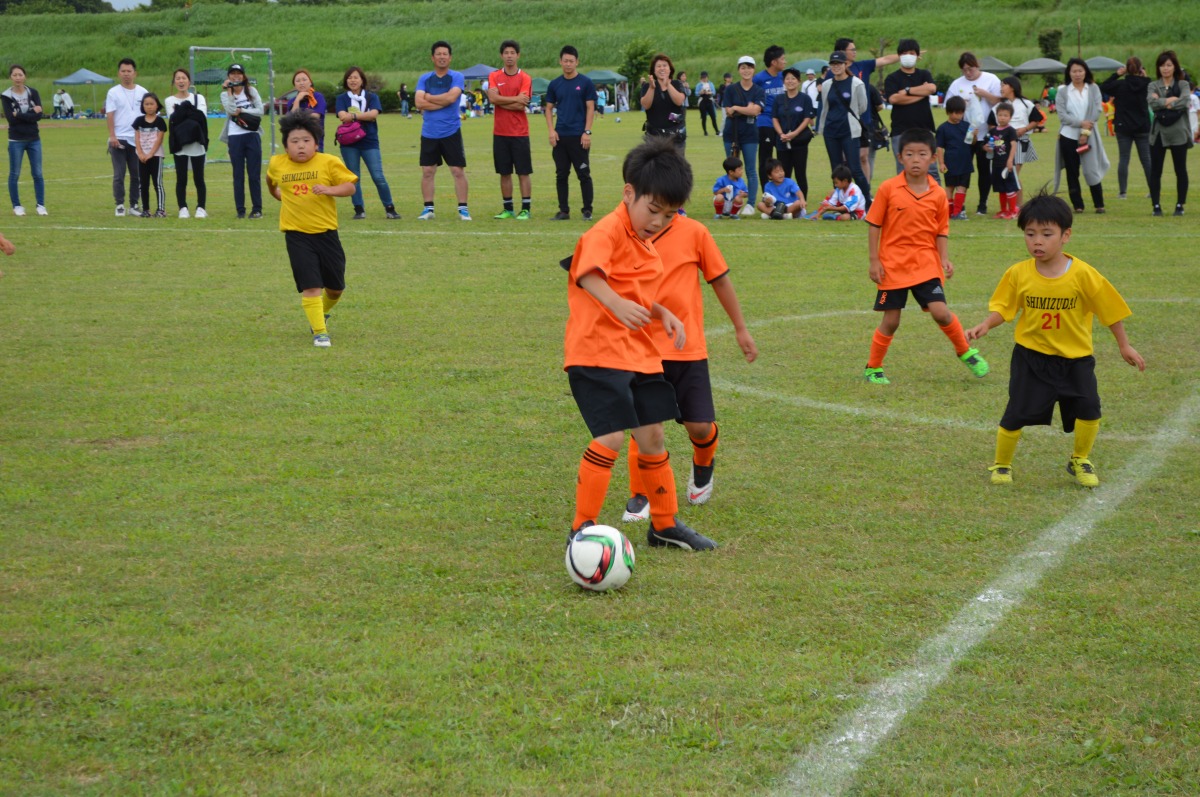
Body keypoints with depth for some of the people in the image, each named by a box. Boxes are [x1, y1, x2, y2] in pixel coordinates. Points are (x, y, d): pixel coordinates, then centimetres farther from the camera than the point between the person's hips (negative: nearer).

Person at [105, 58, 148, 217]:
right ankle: (119, 205, 4)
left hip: (138, 139, 3)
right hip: (119, 139, -3)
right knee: (119, 174, -1)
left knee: (137, 174, 6)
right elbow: (109, 115, -4)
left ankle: (134, 205, 13)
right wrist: (112, 136, -14)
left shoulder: (142, 92, 9)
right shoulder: (113, 93, 1)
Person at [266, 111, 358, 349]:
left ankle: (322, 313, 42)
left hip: (326, 232, 1)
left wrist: (330, 189, -23)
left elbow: (350, 186, -10)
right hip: (296, 234, 0)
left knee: (335, 286, 12)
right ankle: (319, 331, -5)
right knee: (310, 286, -10)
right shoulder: (277, 164, 2)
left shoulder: (329, 162, -7)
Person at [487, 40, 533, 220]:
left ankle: (525, 209, 3)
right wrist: (514, 99, -13)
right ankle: (508, 209, 15)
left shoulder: (525, 78, -2)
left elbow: (521, 106, -13)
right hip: (500, 132, 3)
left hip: (519, 133, -3)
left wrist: (501, 102, -8)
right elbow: (492, 98, -10)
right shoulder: (494, 76, 6)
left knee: (523, 172, -1)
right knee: (504, 173, 7)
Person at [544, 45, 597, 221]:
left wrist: (587, 132, -11)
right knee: (561, 175, 6)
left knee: (584, 174, -1)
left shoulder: (586, 83, -1)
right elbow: (549, 109, 12)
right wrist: (551, 130, -2)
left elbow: (590, 108, -3)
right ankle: (563, 210, 12)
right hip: (560, 136, 4)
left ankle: (587, 210, 5)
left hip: (578, 137, -4)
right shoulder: (555, 84, 8)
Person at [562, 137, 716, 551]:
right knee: (611, 437, -17)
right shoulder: (608, 231, -14)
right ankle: (582, 528, -5)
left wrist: (664, 313, 11)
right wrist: (616, 303, -50)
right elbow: (587, 272, -33)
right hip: (598, 353, -9)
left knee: (652, 437, 15)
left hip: (639, 354, 9)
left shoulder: (645, 244, 16)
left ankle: (665, 525, 29)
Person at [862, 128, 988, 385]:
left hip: (926, 265, 1)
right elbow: (874, 225, -2)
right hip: (893, 265, -1)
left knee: (940, 312, -11)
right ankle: (873, 368, 22)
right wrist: (874, 261, -5)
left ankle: (965, 352, 15)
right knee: (891, 321, 2)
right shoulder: (888, 189, -8)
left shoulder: (937, 195, -1)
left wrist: (944, 258, -8)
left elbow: (941, 231, 7)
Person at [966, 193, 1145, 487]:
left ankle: (1080, 461, 16)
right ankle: (1001, 465, 20)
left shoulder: (1083, 275, -14)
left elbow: (1110, 309, -4)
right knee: (1015, 414, -4)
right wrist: (985, 326, -19)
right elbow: (1003, 307, 1)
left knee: (1088, 409, -11)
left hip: (1075, 357, 0)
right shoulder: (1018, 274, -10)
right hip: (1031, 356, 0)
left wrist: (1124, 346, 3)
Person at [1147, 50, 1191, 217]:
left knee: (1180, 170, 4)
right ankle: (1156, 206, 7)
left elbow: (1184, 101, -14)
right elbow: (1152, 102, -11)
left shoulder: (1183, 85, 6)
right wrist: (1171, 100, -13)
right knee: (1155, 171, 0)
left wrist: (1163, 103, -12)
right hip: (1158, 133, 1)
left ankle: (1180, 205, 12)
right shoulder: (1153, 86, 8)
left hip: (1178, 132, -1)